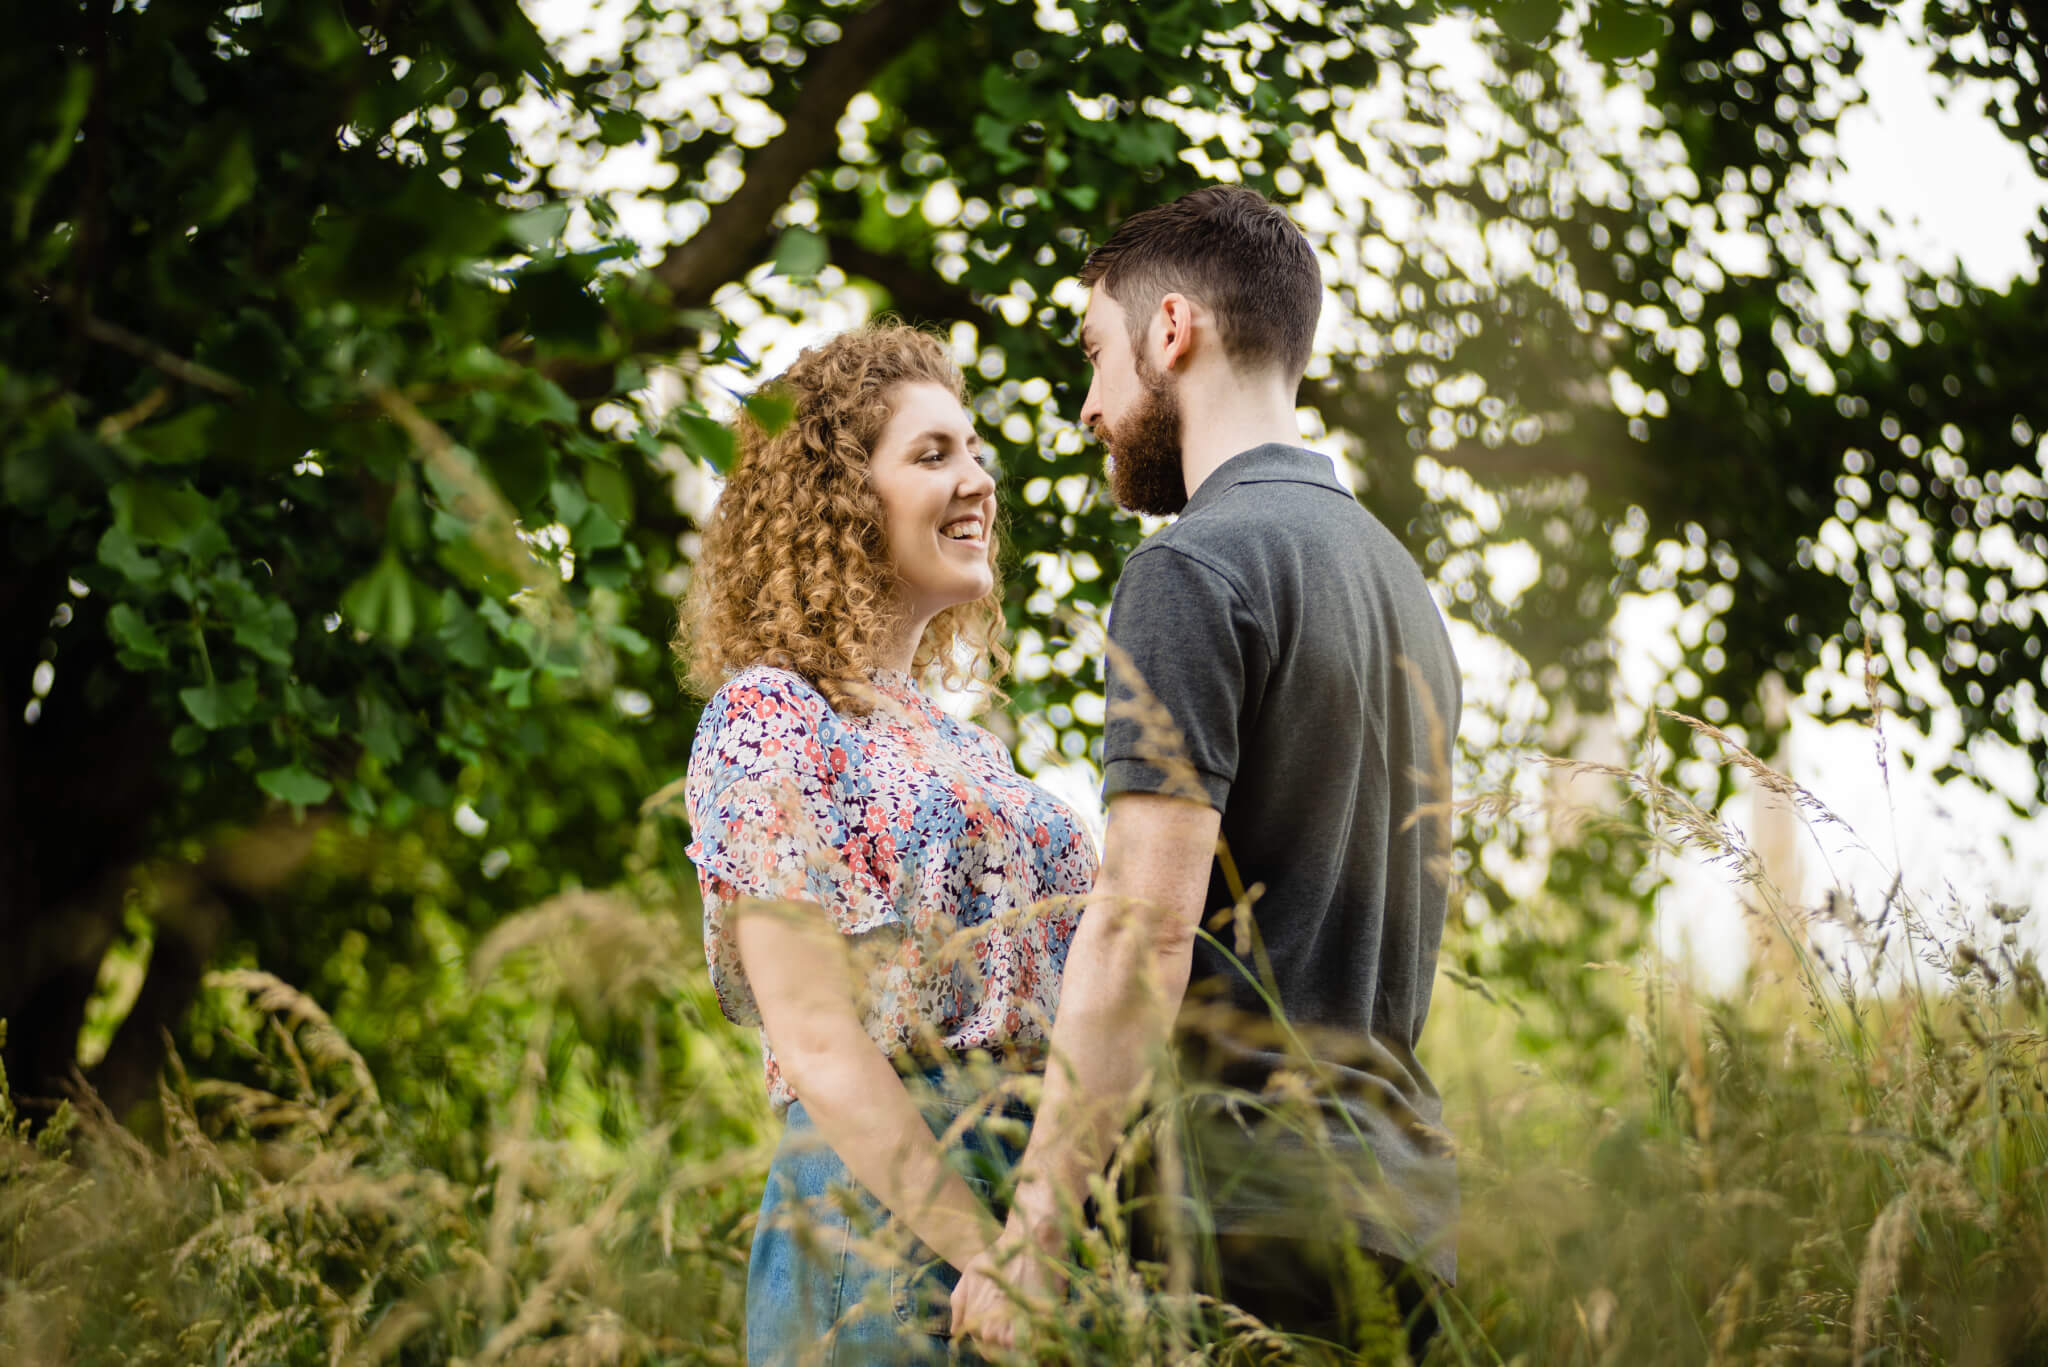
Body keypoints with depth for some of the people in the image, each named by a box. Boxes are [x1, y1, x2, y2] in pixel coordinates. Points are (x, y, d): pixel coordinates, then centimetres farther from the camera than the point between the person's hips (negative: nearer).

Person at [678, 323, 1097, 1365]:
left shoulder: (952, 739, 16)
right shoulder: (769, 716, -7)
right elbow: (819, 1043, -15)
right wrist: (994, 1259, -20)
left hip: (1052, 1192, 7)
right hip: (887, 1214, -7)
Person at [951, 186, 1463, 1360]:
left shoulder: (1198, 570, -9)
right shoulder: (1397, 569, 19)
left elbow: (1146, 925, -17)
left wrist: (1031, 1232, -16)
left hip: (1262, 1211, -8)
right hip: (1411, 1202, 8)